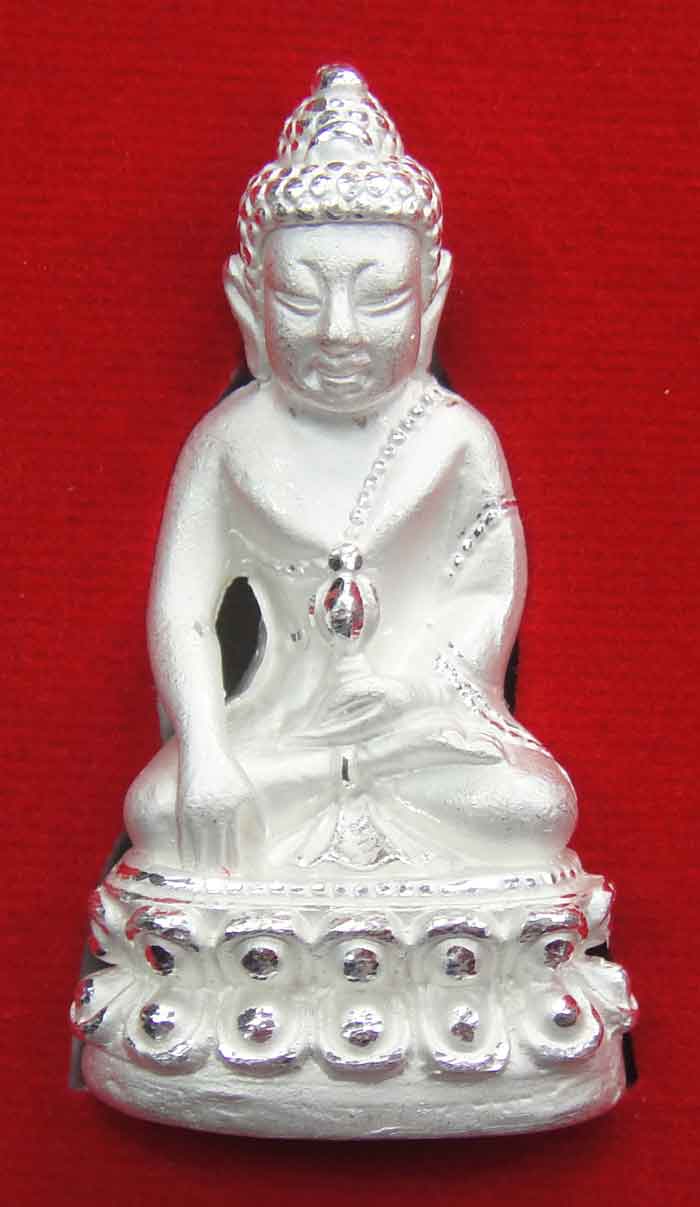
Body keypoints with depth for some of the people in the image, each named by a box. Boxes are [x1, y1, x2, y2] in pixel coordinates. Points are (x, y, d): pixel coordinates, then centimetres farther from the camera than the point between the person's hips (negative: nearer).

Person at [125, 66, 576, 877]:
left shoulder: (456, 439, -1)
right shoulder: (231, 442, -2)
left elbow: (494, 591, 0)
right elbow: (179, 611, -4)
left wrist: (418, 677, -17)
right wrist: (204, 753, -15)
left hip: (424, 719, 0)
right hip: (279, 723, 0)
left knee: (537, 806, -24)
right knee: (159, 810, -22)